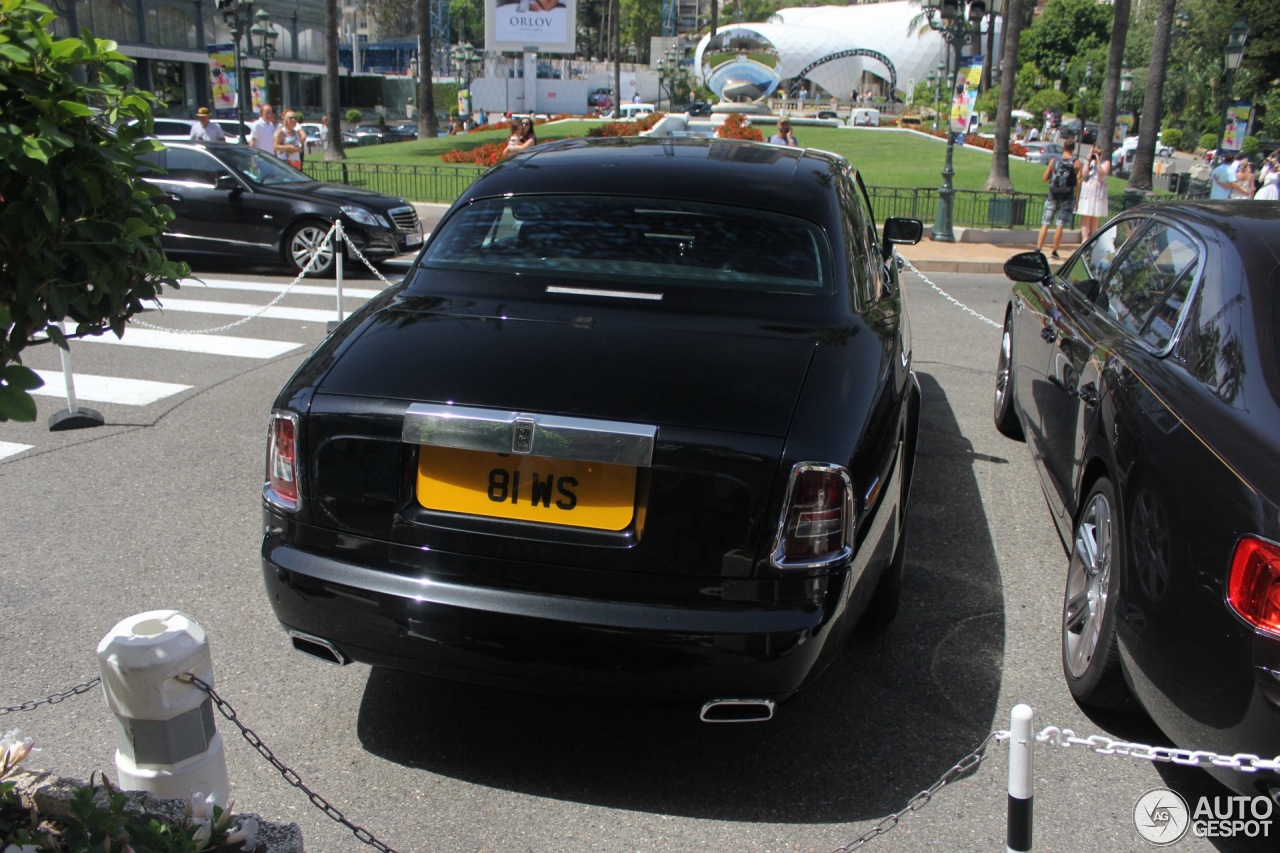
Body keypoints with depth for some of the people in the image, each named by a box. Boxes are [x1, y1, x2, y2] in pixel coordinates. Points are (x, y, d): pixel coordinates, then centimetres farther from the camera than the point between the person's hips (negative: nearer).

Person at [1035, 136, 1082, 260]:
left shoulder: (1054, 161, 0)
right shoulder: (1076, 163, -5)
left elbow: (1044, 179, 2)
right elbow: (1078, 183, -7)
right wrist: (1077, 200, 0)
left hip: (1053, 196, 1)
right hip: (1067, 198, -1)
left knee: (1045, 224, 6)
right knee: (1060, 226, 3)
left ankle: (1038, 249, 1)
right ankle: (1054, 252, 5)